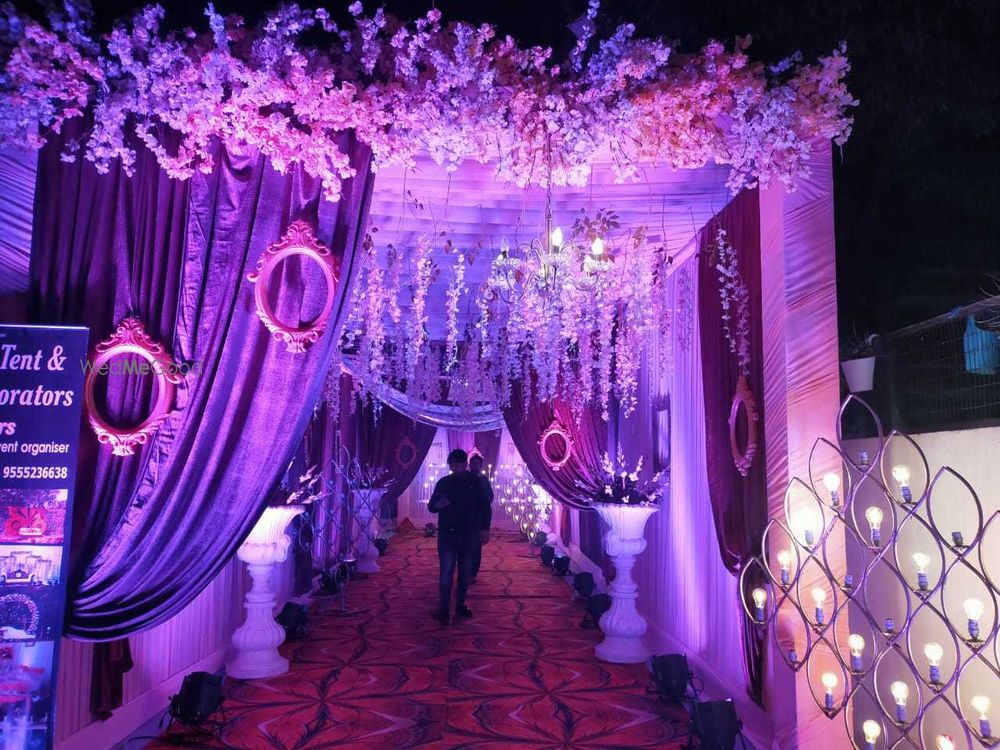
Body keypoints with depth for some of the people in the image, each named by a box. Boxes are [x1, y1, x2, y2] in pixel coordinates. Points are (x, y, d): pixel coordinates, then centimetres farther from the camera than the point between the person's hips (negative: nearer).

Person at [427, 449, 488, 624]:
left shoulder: (475, 483, 1)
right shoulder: (443, 482, 1)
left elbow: (481, 508, 6)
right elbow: (431, 506, 6)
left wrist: (481, 531, 2)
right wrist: (437, 505, -17)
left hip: (469, 535, 1)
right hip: (448, 534, -1)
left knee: (465, 573, 8)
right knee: (446, 572, -9)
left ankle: (460, 605, 20)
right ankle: (443, 610, -8)